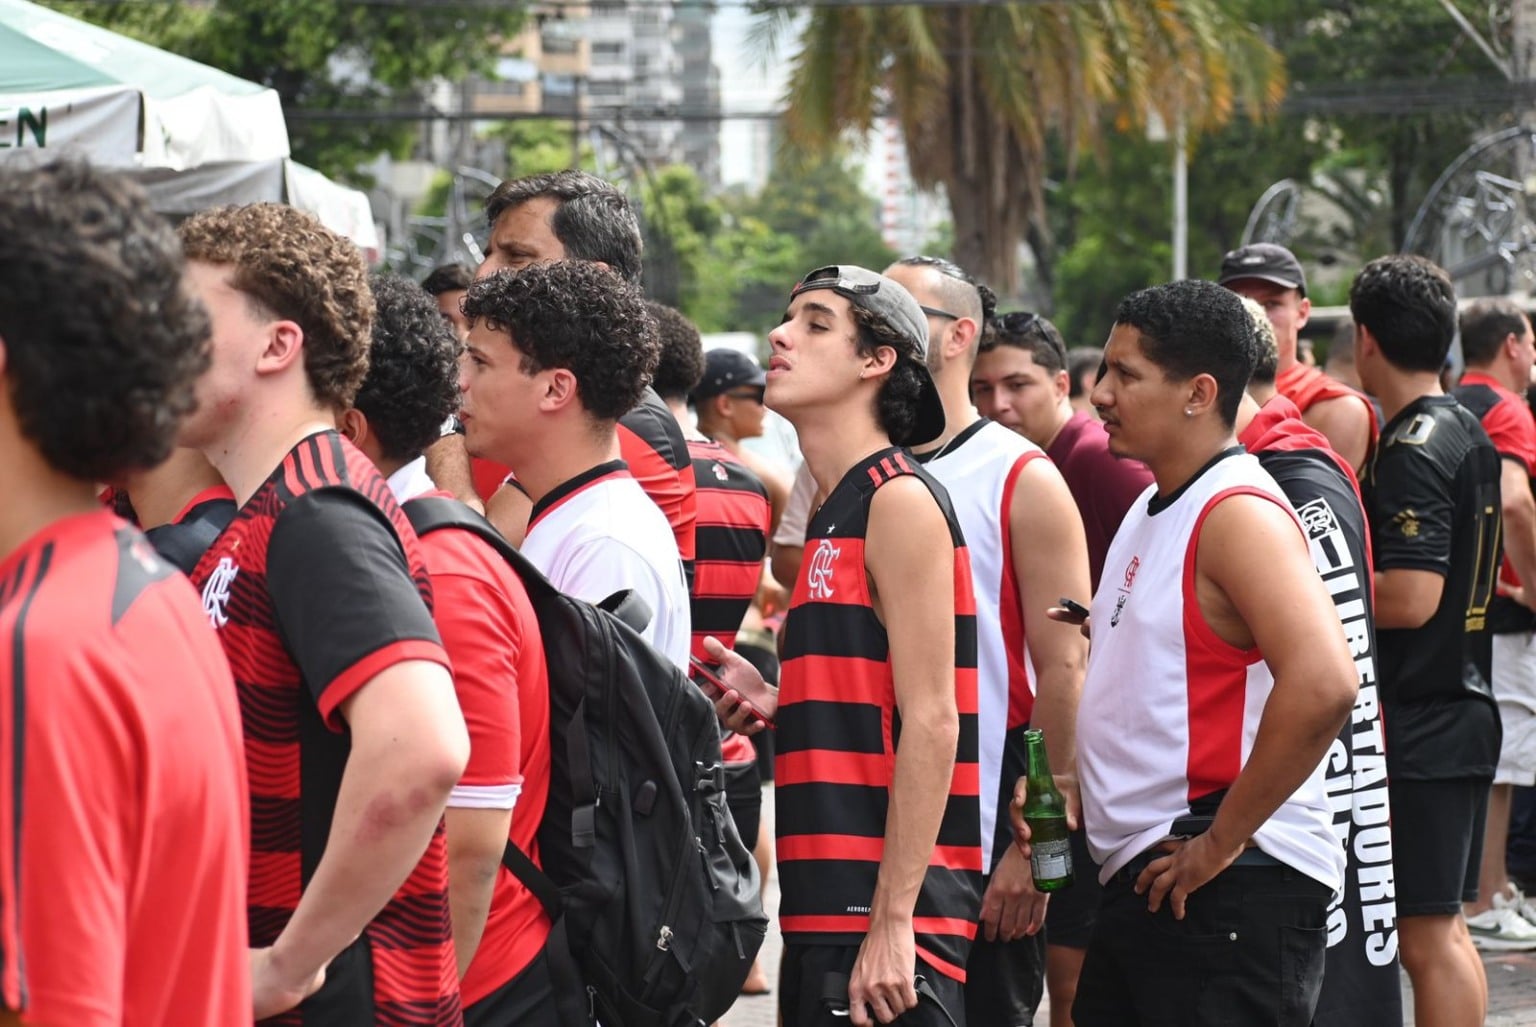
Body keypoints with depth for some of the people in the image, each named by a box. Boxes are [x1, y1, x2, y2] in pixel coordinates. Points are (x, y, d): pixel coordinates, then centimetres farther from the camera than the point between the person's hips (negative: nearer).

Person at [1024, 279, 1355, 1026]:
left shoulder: (1240, 514, -15)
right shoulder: (1152, 510, 16)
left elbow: (1322, 683, -29)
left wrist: (1223, 839, -22)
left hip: (1229, 884, -10)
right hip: (1143, 880, 10)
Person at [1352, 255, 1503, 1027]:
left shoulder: (1411, 451, -17)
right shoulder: (1471, 435, 13)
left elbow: (1409, 598, -25)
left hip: (1416, 725, -10)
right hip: (1461, 709, 10)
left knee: (1424, 934, -6)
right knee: (1443, 926, 16)